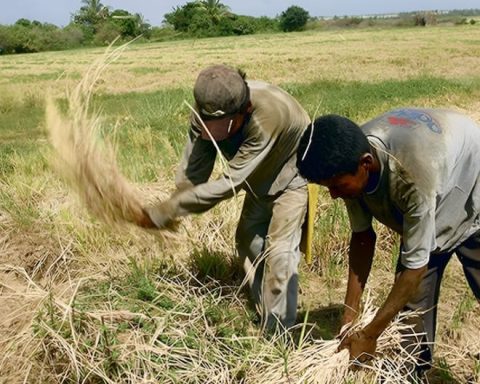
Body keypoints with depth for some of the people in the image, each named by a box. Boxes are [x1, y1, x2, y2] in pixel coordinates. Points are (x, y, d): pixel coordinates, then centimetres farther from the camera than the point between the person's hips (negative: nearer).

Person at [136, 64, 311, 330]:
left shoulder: (267, 115, -45)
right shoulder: (206, 113, -26)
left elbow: (229, 184, -43)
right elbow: (192, 172, -20)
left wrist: (165, 212, -41)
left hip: (293, 174, -7)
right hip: (261, 178, 7)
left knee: (279, 250, -14)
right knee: (248, 240, 13)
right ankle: (266, 317, 30)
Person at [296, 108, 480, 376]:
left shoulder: (412, 174, -44)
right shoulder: (350, 158, -25)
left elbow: (415, 266, -34)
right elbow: (363, 236, -12)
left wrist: (369, 335, -26)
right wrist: (350, 314, -12)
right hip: (420, 214, 5)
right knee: (412, 300, 3)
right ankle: (412, 373, 22)